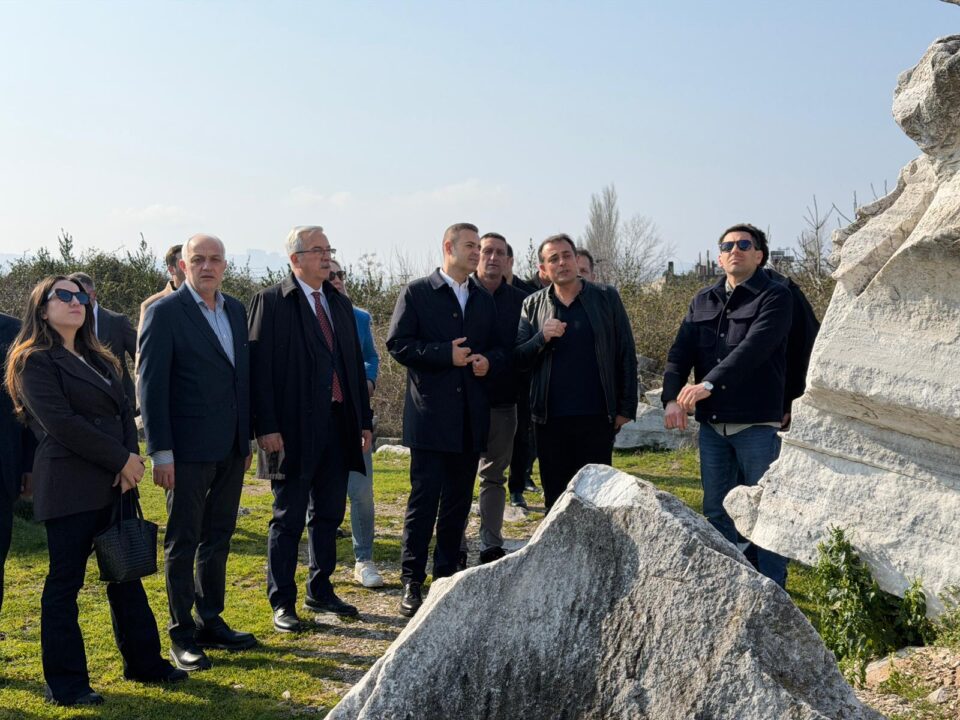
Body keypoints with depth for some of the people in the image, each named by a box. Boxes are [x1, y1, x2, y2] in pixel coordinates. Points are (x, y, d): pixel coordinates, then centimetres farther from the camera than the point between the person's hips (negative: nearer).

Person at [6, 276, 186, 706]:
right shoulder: (35, 361, -4)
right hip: (69, 487, -7)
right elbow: (60, 422, -15)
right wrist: (121, 459, -15)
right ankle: (65, 683, 9)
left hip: (115, 483, 7)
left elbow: (124, 412, 12)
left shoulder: (99, 360, 19)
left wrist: (131, 460, -6)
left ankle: (143, 662, 23)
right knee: (65, 583, 0)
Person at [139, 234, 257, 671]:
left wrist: (247, 438, 13)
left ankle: (211, 622, 27)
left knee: (218, 539, 15)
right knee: (183, 542, 4)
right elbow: (151, 385, -11)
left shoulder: (236, 311, 11)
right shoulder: (165, 312, -8)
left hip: (230, 448, 7)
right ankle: (181, 634, 14)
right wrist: (160, 451, -15)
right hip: (189, 449, -6)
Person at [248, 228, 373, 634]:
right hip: (295, 428, -6)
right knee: (289, 519, 2)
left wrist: (364, 419, 12)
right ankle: (282, 602, 13)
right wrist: (267, 427, -17)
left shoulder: (340, 304, 14)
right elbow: (260, 367, -11)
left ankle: (320, 592, 28)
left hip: (338, 425, 7)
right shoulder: (271, 302, -6)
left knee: (329, 515, 14)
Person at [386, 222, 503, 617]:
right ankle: (411, 581, 3)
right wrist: (446, 354, -15)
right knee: (424, 498, -5)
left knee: (459, 500, 10)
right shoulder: (417, 293, -1)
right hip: (431, 412, -5)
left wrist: (488, 361, -4)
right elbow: (397, 344, -8)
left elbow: (497, 348, 18)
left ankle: (447, 575, 21)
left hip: (471, 416, 5)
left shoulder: (484, 300, 15)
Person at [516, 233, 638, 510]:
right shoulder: (532, 305, 7)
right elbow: (519, 358, 4)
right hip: (550, 418, 2)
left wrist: (626, 407, -3)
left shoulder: (606, 298, 2)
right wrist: (542, 338, -16)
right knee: (555, 497, 10)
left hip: (597, 416, -2)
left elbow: (626, 354, 2)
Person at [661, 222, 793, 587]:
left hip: (757, 423, -5)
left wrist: (709, 383, -28)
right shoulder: (703, 301, 13)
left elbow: (754, 348, -19)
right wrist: (672, 397, -13)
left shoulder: (775, 296, -4)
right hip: (712, 423, 6)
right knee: (717, 512, 12)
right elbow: (680, 352, 4)